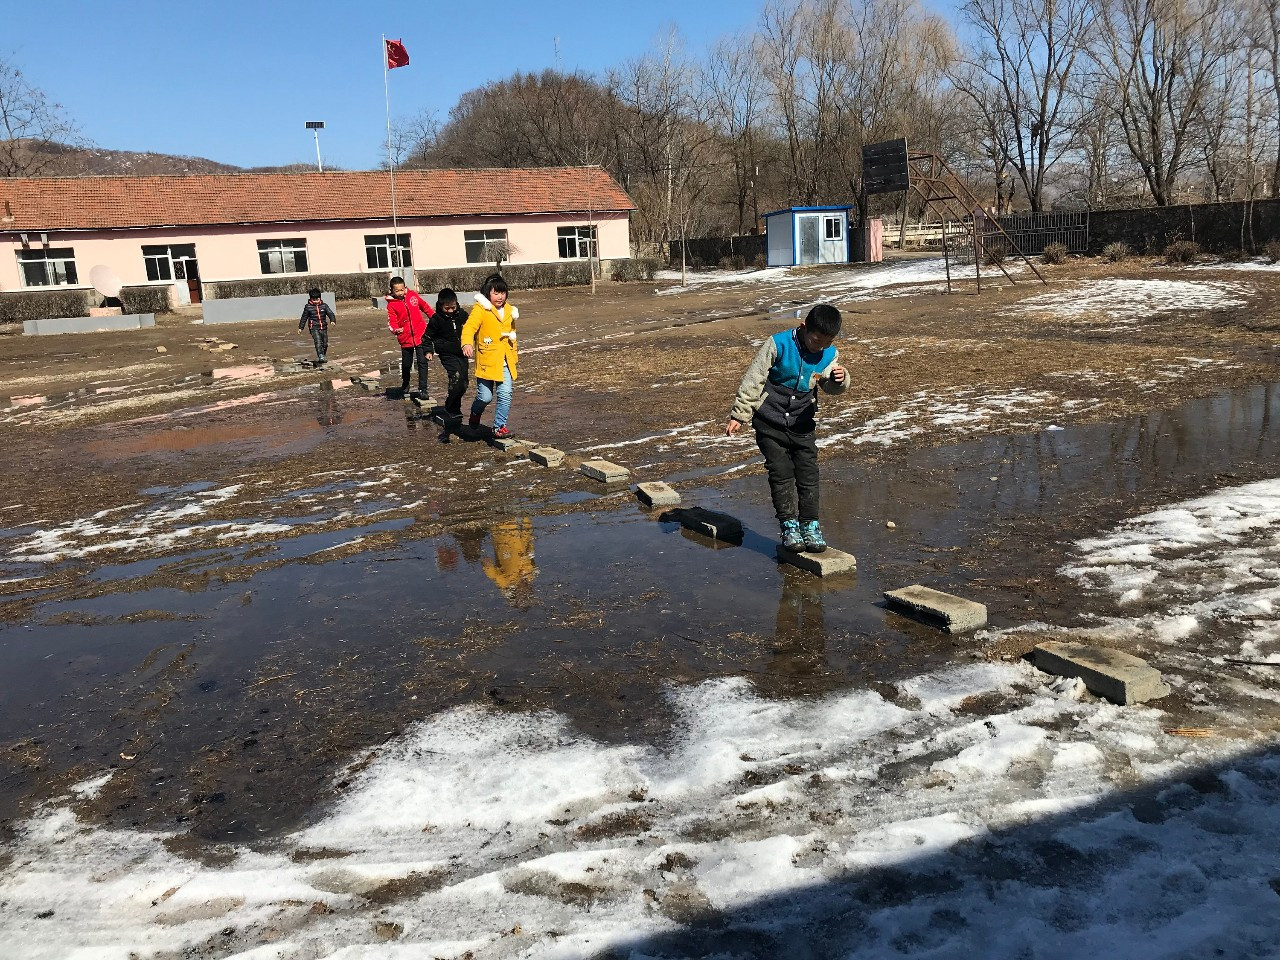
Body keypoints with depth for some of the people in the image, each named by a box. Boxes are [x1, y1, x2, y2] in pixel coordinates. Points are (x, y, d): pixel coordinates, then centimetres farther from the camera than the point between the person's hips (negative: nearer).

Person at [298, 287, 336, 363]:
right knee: (318, 342, -22)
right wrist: (300, 327, 13)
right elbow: (304, 318, 9)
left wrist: (333, 320, -27)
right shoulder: (308, 307, 0)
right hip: (314, 328, -4)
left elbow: (330, 313, -6)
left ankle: (322, 356, 29)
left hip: (323, 328, 4)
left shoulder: (324, 306, 4)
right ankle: (321, 357, -30)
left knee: (325, 343, 9)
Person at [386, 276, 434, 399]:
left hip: (420, 334, 0)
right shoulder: (391, 304, -7)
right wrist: (395, 329, -33)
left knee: (422, 362, -7)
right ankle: (405, 385, 41)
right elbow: (391, 321, -12)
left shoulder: (413, 295, 0)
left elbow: (424, 306, 15)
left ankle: (423, 390, -5)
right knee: (406, 364, 15)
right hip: (405, 337, 0)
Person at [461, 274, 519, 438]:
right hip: (487, 361, -5)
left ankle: (500, 426, 11)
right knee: (485, 397, -2)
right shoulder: (480, 309, -10)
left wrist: (513, 357, 22)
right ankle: (476, 412, 33)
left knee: (505, 394, -5)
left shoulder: (509, 310, 11)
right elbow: (470, 326, -25)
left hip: (505, 362, 5)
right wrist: (467, 344, -44)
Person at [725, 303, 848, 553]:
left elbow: (830, 386, 1)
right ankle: (789, 525, 6)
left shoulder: (829, 354, -5)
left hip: (802, 423, 3)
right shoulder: (778, 345, -18)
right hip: (770, 422, -3)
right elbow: (753, 381, -13)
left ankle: (809, 525, 10)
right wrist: (739, 415, -12)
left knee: (808, 473, 0)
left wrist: (839, 379, -24)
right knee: (781, 474, -3)